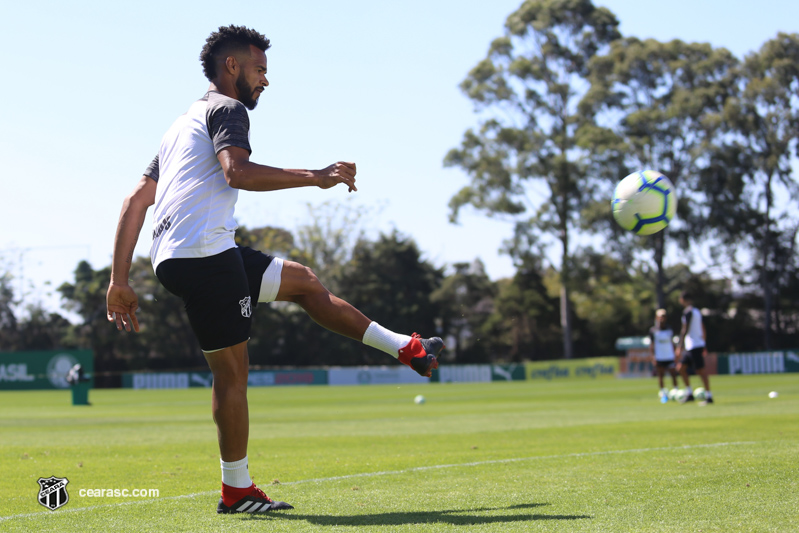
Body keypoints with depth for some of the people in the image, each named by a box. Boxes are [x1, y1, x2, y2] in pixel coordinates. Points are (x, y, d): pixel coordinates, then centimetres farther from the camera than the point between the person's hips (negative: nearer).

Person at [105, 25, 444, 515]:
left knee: (303, 281, 17)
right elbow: (237, 172, -21)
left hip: (173, 259, 9)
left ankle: (407, 349, 21)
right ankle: (237, 490, 2)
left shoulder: (182, 125, 28)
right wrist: (315, 177, -16)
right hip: (205, 253, -9)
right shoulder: (226, 109, 0)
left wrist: (119, 281, 18)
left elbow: (137, 200, 22)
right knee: (231, 370, -4)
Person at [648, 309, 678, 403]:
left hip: (670, 357, 2)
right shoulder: (653, 331, -1)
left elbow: (672, 343, 14)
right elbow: (651, 345, 1)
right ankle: (663, 393, 12)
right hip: (659, 357, -2)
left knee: (674, 374, -6)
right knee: (660, 376, 3)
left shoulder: (669, 330, 7)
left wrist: (674, 354, 11)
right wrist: (652, 356, -6)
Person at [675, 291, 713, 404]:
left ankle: (709, 396, -5)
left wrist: (680, 347, -17)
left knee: (701, 371, -7)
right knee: (681, 367, 12)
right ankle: (689, 393, 12)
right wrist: (703, 347, 28)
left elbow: (685, 330, -18)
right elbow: (703, 331, 21)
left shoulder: (688, 311, -12)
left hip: (694, 346, -10)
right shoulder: (697, 311, 17)